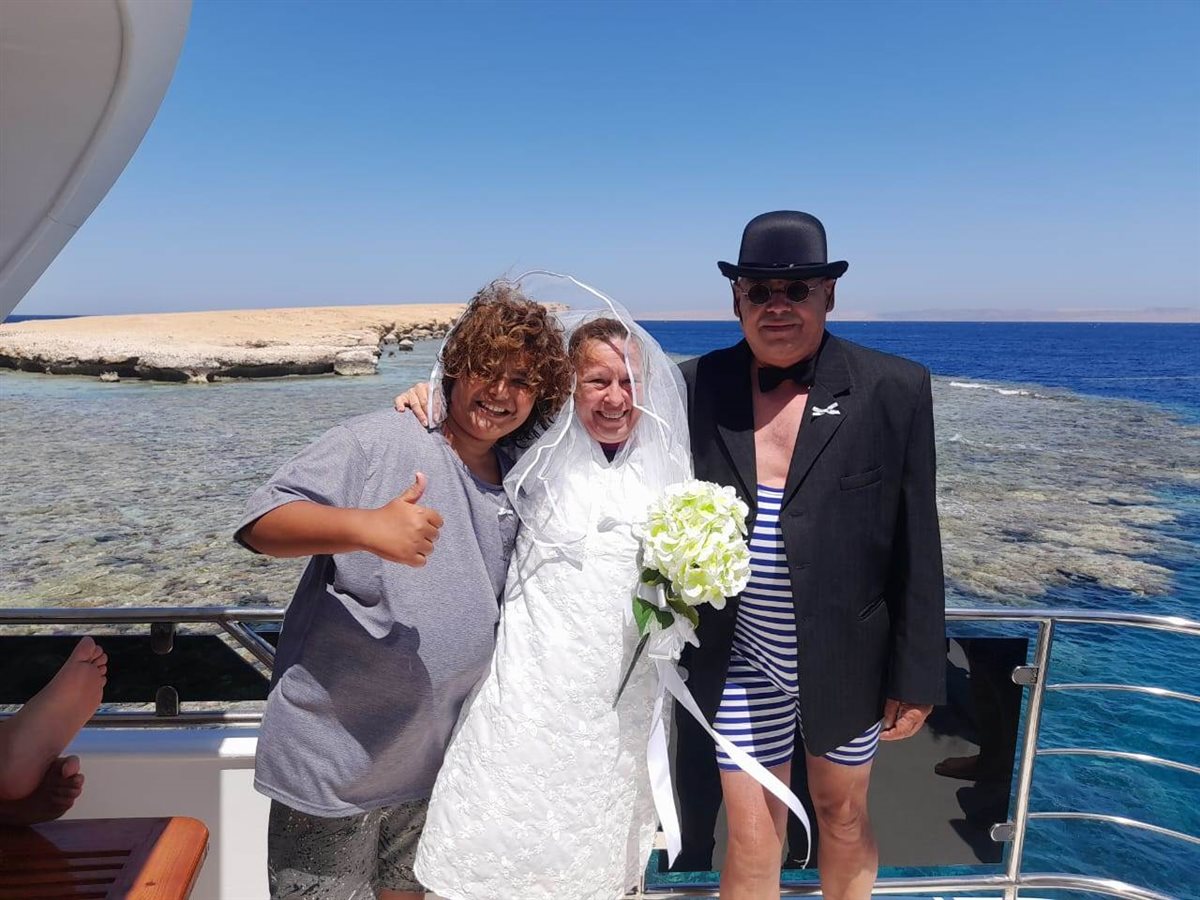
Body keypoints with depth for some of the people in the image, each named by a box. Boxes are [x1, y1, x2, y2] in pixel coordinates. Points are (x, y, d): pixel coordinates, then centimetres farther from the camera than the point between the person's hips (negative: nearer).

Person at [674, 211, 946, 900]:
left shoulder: (895, 390, -9)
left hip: (848, 662, 0)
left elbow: (916, 547, -5)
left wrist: (917, 674, -3)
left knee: (843, 817, 22)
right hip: (741, 667, 1)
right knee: (752, 845, 12)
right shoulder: (697, 387, -5)